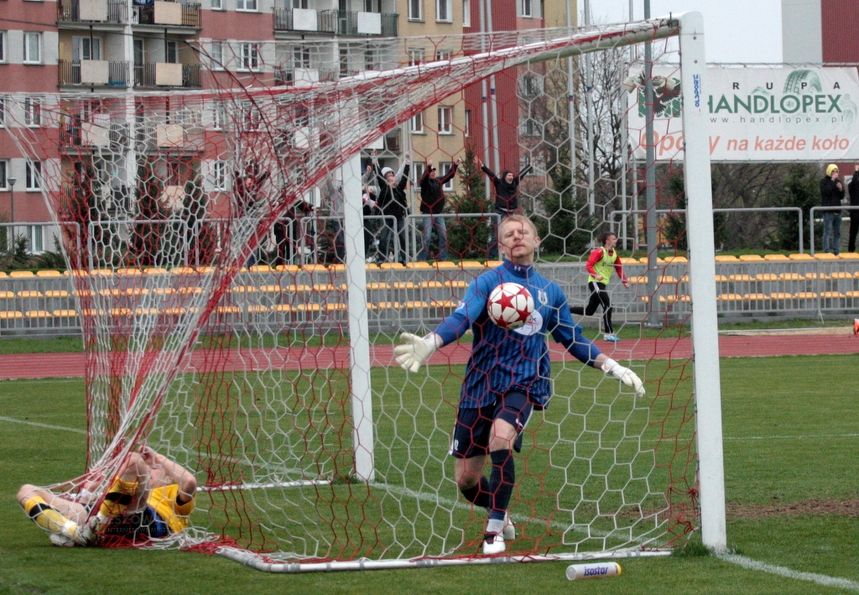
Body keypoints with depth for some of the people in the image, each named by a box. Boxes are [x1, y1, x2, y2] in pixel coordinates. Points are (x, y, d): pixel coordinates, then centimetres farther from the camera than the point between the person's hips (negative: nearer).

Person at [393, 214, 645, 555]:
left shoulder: (550, 291, 9)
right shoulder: (489, 281, -4)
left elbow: (573, 341, 21)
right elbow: (461, 318, -20)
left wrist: (613, 367, 14)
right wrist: (429, 344, -40)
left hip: (525, 383, 1)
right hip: (482, 383, 0)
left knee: (501, 437, -31)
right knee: (466, 479, 2)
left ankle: (495, 530, -16)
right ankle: (499, 513, 36)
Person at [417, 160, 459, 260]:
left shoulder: (439, 181, 9)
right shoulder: (425, 182, -7)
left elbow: (449, 176, 13)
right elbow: (424, 177, -28)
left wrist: (455, 165, 0)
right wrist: (428, 167, -44)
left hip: (439, 212, 6)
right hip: (428, 213, -6)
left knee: (443, 235, 5)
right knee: (427, 237, -9)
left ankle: (443, 257, 13)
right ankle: (422, 258, -3)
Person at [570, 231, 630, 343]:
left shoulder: (614, 254, 9)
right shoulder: (599, 252, -14)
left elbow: (619, 268, 17)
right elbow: (588, 266, -18)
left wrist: (624, 280, 2)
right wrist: (595, 275, -34)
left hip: (603, 283, 8)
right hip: (595, 282, -8)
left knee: (589, 311, 11)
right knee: (608, 305, -16)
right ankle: (609, 333, -11)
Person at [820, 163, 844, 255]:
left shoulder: (838, 181, 16)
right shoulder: (824, 181, 0)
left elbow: (842, 197, 15)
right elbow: (826, 191, -19)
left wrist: (841, 189, -5)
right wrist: (832, 180, -16)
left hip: (837, 210, 6)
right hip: (828, 211, -6)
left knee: (837, 232, 7)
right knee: (828, 231, -10)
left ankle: (837, 251, 11)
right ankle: (826, 251, -12)